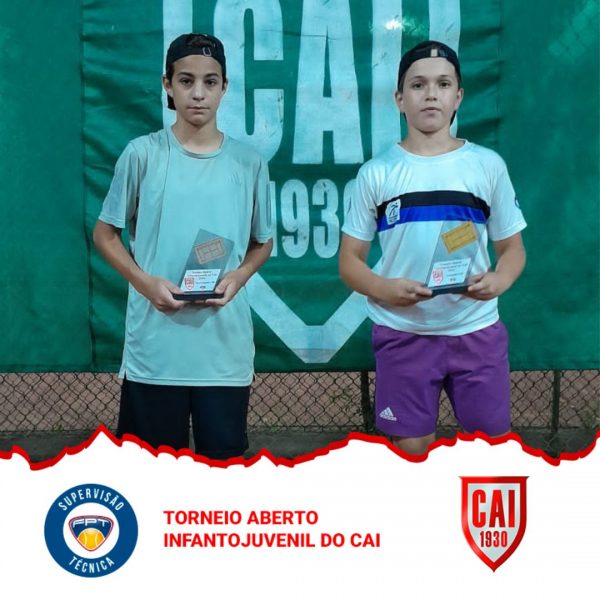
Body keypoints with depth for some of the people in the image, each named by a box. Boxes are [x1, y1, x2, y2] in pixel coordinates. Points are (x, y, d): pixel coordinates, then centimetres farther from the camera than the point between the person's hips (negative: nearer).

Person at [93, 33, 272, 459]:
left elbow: (263, 243, 14)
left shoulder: (249, 163, 3)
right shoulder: (143, 154, -2)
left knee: (225, 461, 9)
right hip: (154, 348, -1)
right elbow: (106, 234, 6)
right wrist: (144, 280, -10)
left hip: (226, 349, 1)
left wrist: (239, 276, -7)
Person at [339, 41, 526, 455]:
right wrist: (384, 288, -18)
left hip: (476, 330, 1)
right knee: (409, 451, 7)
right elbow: (350, 260, 4)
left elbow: (512, 247, 8)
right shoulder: (377, 172, 2)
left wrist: (498, 281, -15)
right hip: (402, 334, 0)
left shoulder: (488, 165, 3)